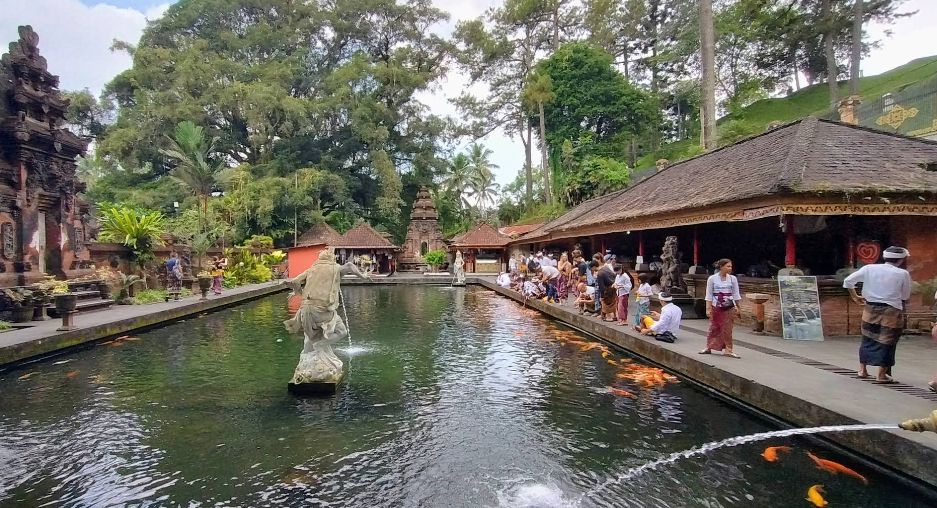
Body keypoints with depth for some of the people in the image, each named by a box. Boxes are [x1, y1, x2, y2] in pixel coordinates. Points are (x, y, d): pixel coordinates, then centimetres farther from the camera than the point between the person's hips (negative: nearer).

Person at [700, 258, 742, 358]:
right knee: (713, 328, 5)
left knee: (727, 329, 2)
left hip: (729, 307, 1)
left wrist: (737, 307, 8)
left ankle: (728, 349, 9)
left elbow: (736, 294, 9)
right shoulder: (712, 279, -4)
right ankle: (708, 347, 18)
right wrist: (708, 308, -7)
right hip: (716, 307, -1)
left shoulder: (732, 279, 2)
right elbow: (709, 295, -2)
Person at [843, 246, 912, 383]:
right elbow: (905, 297, 0)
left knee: (868, 339, 17)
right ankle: (881, 375, 8)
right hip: (891, 311, -4)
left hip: (870, 309, 4)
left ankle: (862, 370, 24)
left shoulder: (869, 269, -1)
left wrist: (855, 297, 11)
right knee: (887, 342, 4)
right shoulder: (903, 274, -7)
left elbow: (848, 281, 0)